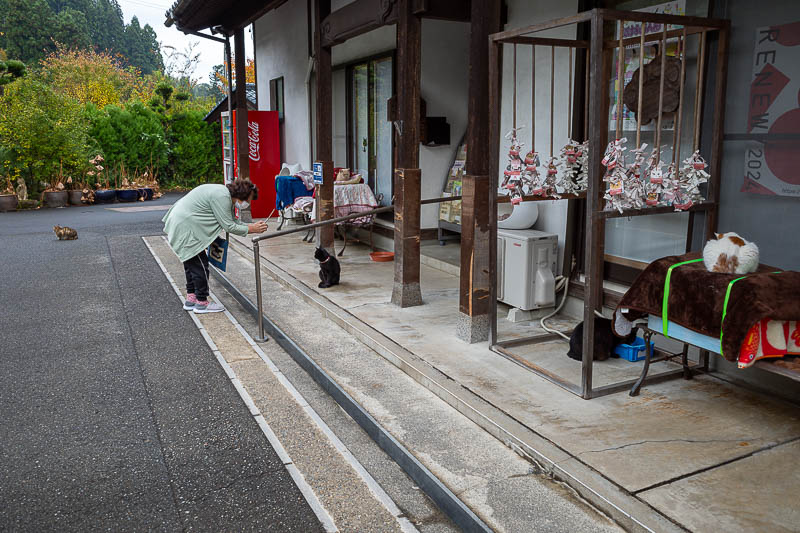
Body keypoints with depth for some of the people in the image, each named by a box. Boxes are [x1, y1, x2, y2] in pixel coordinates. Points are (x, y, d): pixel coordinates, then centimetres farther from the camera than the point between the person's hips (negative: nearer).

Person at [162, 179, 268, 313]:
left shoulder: (225, 194, 10)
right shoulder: (222, 197, -22)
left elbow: (232, 221, 13)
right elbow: (229, 227, -21)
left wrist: (252, 226, 3)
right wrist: (251, 229, -14)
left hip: (179, 224, 11)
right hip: (185, 228, -11)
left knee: (191, 263, 17)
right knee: (200, 264, -5)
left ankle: (191, 299, 26)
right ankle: (202, 303, 4)